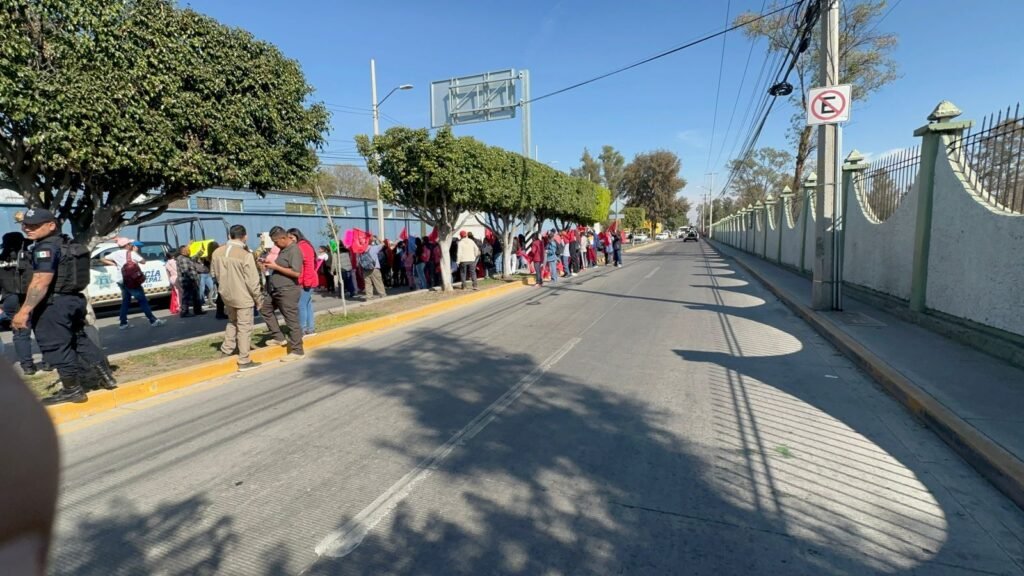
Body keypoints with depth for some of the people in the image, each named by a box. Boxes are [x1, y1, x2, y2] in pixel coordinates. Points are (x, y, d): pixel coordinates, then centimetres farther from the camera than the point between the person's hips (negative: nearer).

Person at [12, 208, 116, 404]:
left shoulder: (46, 248, -17)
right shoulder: (68, 244, 12)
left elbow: (41, 282, -25)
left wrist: (24, 311, -26)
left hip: (54, 304, -9)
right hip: (75, 299, 9)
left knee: (56, 347, 1)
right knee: (79, 340, 19)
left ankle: (72, 390, 9)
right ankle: (107, 377, 21)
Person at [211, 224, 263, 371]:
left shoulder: (217, 252, -1)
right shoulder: (245, 255, -21)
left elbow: (213, 273, 12)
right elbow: (252, 281, -17)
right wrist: (259, 298, -5)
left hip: (226, 294, 6)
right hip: (243, 296, -6)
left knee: (232, 321, 28)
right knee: (244, 327, 2)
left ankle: (227, 349, 35)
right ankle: (244, 361, 7)